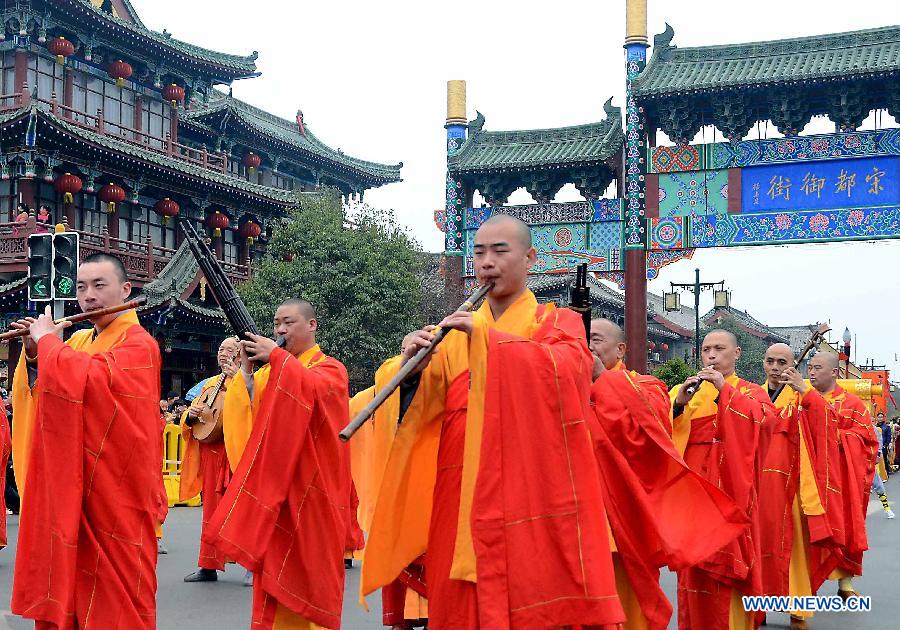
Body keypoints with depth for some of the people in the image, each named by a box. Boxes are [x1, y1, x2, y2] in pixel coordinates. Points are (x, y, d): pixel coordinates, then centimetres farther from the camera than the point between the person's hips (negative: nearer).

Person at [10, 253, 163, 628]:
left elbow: (83, 381, -27)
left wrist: (47, 340, -12)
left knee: (113, 597, -3)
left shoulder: (138, 344, -11)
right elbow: (44, 399, 16)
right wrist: (33, 355, 1)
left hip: (113, 495, -7)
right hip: (68, 490, 8)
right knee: (66, 587, 11)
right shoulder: (78, 342, 14)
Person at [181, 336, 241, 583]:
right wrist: (191, 414, -3)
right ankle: (209, 566, 14)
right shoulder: (211, 384, 19)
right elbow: (190, 415, 20)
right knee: (212, 508, 9)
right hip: (211, 452, 6)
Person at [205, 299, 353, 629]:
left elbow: (313, 389, -22)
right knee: (274, 567, 4)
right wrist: (247, 372, -8)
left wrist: (276, 356, -18)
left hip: (308, 488, -5)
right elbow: (247, 417, 3)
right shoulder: (272, 370, 16)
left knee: (304, 566, -4)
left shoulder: (331, 368, 2)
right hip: (272, 483, 5)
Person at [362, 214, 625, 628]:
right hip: (464, 504, 3)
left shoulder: (559, 324, 7)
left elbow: (565, 372, -16)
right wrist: (413, 374, -14)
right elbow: (423, 415, 6)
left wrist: (489, 338, -19)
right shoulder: (455, 334, 14)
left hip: (534, 501, -2)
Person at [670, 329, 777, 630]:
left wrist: (725, 390, -16)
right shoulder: (685, 391, 16)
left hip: (732, 490, -2)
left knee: (730, 559, -6)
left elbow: (765, 418, -13)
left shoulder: (750, 391, 9)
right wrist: (678, 404, -12)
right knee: (694, 564, 2)